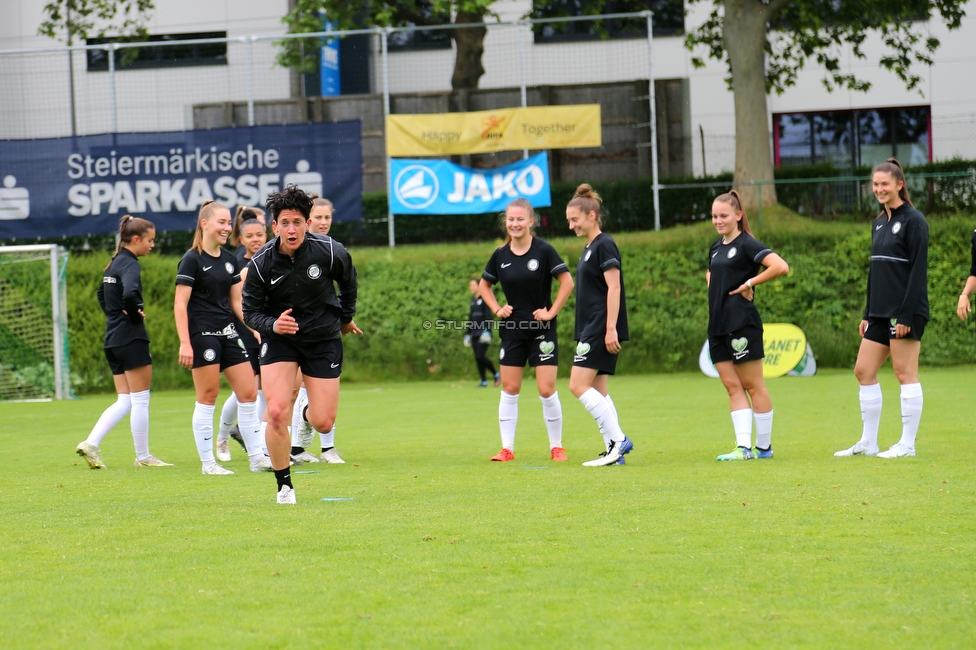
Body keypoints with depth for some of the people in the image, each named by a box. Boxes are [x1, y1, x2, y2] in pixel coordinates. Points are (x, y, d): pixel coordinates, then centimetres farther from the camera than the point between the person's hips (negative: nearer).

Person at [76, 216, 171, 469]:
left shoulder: (114, 264, 15)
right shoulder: (130, 264, -13)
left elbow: (102, 295, 31)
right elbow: (130, 294, -32)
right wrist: (137, 312, -14)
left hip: (113, 339, 9)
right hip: (131, 338, -9)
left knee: (125, 401, 10)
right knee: (140, 400, 0)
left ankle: (91, 443, -4)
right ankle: (143, 456, 6)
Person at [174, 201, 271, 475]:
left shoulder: (230, 260, 13)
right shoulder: (192, 260, -8)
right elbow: (180, 304, -11)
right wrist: (184, 343, -18)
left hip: (228, 333, 7)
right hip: (202, 335, -7)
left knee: (249, 393, 3)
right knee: (207, 398, -2)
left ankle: (257, 457, 9)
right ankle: (208, 463, 5)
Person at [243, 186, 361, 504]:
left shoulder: (329, 251, -16)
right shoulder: (261, 263, -16)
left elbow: (348, 281, 7)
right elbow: (250, 311, -8)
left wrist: (346, 317, 19)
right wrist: (273, 325, -29)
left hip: (323, 338, 1)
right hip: (279, 339, 0)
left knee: (324, 423, -3)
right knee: (276, 412, -18)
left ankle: (306, 416, 38)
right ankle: (284, 486, 0)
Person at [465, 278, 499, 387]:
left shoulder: (484, 299, -7)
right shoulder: (473, 300, 17)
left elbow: (488, 316, -13)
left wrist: (487, 331, -21)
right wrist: (467, 334, 22)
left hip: (483, 333, -8)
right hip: (475, 334, 8)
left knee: (480, 357, -14)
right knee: (477, 358, 3)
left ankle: (496, 374, 3)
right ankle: (484, 382, 7)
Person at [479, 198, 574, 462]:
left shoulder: (544, 250, -10)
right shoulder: (500, 255, 2)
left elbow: (567, 282, -10)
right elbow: (484, 284, 17)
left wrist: (551, 312, -13)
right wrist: (497, 309, 4)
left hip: (542, 330, -4)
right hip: (512, 329, 4)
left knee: (547, 390, -5)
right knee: (509, 389, 4)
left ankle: (557, 447, 7)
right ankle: (507, 448, 9)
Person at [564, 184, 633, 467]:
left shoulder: (604, 245, -12)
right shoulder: (589, 248, 17)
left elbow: (614, 287, -17)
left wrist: (611, 329, -22)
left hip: (601, 330, -10)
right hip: (590, 330, 10)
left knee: (579, 385, -13)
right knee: (597, 391, 7)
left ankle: (618, 439, -12)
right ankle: (614, 451, 6)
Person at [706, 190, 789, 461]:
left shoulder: (746, 244, -10)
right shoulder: (716, 248, 15)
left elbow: (780, 267, -23)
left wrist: (749, 283, -16)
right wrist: (713, 287, 15)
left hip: (741, 324, -8)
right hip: (718, 325, 8)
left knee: (753, 386, -2)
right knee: (732, 386, 4)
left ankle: (764, 446, 5)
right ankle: (743, 447, 2)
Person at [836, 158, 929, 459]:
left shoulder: (913, 221, -10)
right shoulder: (880, 223, 15)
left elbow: (918, 271, -14)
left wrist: (907, 316, -19)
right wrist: (867, 314, 16)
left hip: (905, 312, -9)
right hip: (881, 314, 9)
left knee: (905, 373, -3)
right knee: (863, 371, 7)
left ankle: (907, 443, 3)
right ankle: (868, 442, 14)